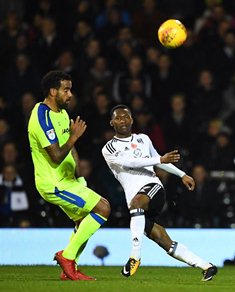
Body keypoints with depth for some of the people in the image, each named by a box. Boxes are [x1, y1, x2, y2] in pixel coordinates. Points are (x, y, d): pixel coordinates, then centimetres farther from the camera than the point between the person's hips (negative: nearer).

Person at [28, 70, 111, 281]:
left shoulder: (62, 113, 11)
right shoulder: (42, 118, -21)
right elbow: (56, 156, -25)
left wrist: (79, 177, 13)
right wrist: (74, 136, -24)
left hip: (66, 181, 10)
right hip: (54, 184, -10)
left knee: (85, 220, 15)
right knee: (102, 208, -14)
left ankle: (69, 270, 17)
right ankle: (67, 255, -8)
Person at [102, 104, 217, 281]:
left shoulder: (143, 139, 19)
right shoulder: (109, 149, 7)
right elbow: (129, 162, -8)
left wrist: (182, 175, 36)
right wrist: (160, 159, -13)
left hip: (153, 187, 0)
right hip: (136, 204, 0)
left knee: (136, 201, -36)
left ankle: (135, 257, -37)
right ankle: (207, 267, 4)